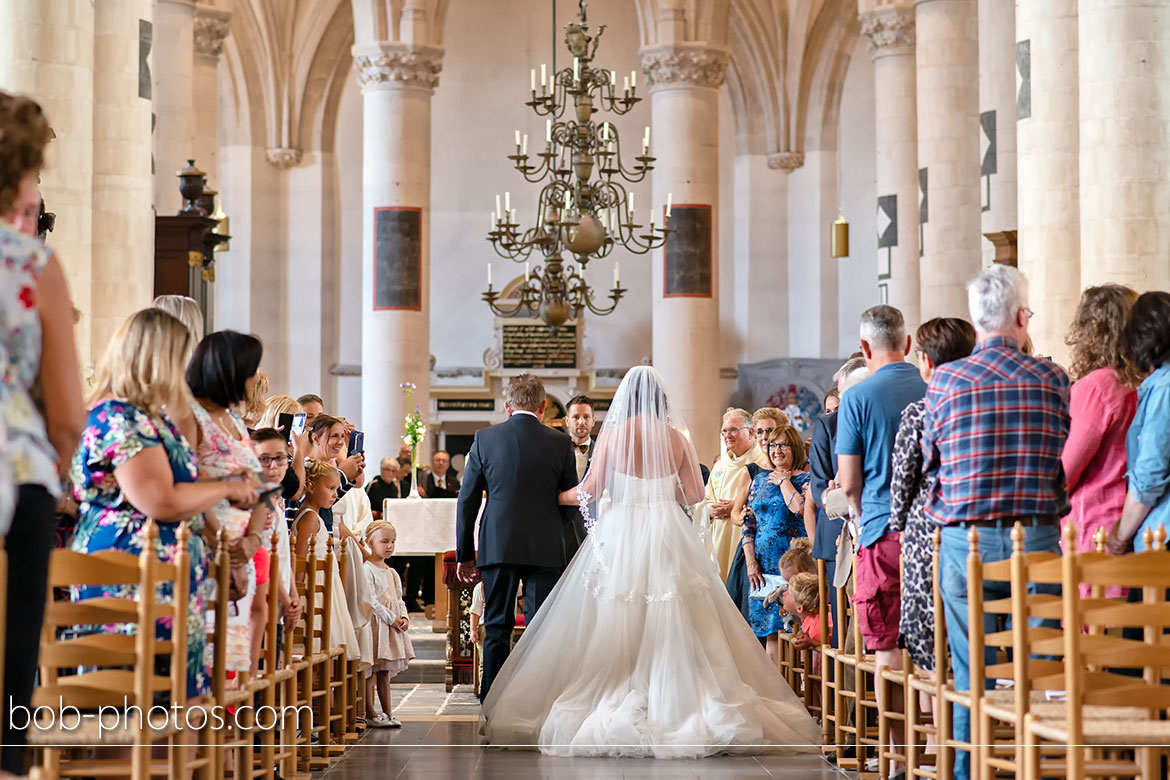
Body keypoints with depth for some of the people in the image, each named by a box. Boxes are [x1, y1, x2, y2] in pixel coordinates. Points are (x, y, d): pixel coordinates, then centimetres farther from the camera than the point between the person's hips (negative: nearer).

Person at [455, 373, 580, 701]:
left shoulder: (484, 439, 1)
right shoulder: (559, 443, -1)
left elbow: (467, 500, 3)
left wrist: (465, 553, 9)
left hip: (497, 547, 1)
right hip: (546, 548, -1)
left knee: (496, 629, 7)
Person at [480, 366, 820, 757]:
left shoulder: (613, 433, -3)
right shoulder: (676, 436, 3)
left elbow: (590, 489, -1)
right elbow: (694, 493, 5)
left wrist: (557, 496, 17)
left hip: (621, 536, -2)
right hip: (668, 534, 2)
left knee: (616, 631, 2)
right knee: (673, 628, 2)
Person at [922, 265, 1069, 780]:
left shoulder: (945, 381, -1)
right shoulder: (1051, 378, 0)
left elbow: (928, 465, 8)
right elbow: (1068, 462, 9)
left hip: (966, 544, 0)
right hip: (1038, 542, 0)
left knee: (971, 679, 3)